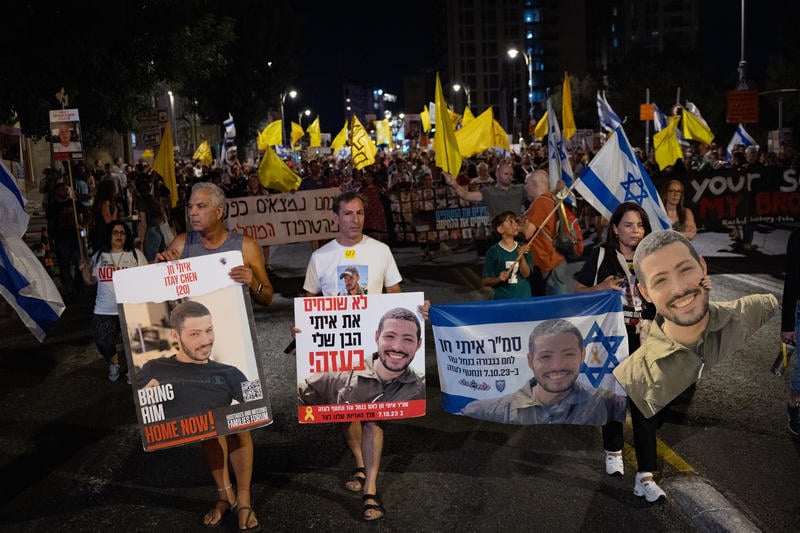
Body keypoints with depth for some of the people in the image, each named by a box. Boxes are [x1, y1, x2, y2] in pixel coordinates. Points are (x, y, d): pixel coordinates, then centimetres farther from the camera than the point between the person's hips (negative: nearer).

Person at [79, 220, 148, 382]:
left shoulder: (136, 255, 4)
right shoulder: (99, 256, 11)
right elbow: (91, 281, 15)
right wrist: (84, 270, -2)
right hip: (104, 310, 2)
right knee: (103, 342, 0)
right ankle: (113, 364, 31)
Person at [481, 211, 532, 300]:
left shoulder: (523, 248, 2)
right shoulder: (493, 251, -6)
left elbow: (526, 274, -7)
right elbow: (485, 281, -4)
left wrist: (521, 256, -21)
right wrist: (499, 279, -22)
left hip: (524, 297, 2)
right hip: (502, 299, -2)